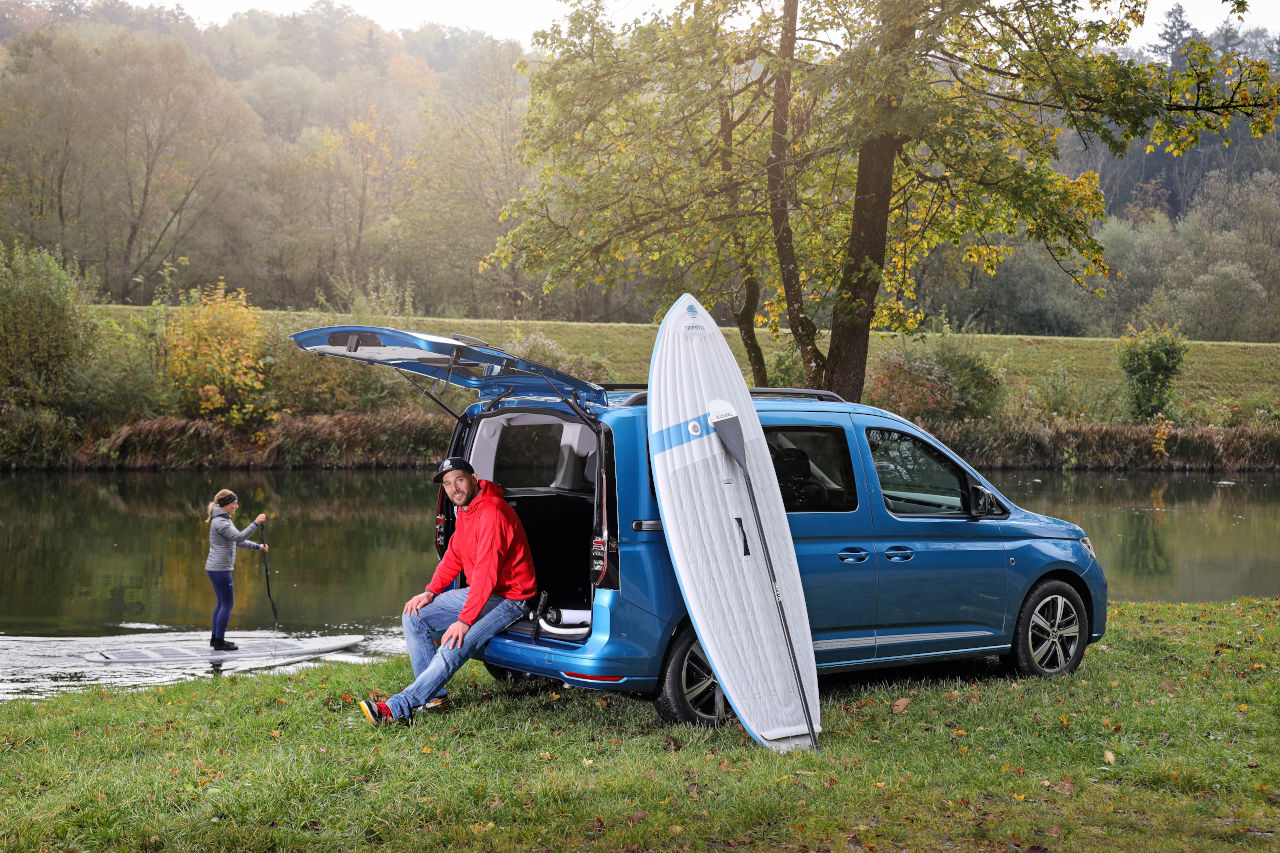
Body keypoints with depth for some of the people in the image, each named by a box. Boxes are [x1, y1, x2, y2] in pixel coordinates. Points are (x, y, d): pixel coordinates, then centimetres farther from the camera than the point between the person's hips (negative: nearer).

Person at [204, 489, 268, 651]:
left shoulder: (223, 520, 16)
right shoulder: (220, 522, -16)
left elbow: (237, 541, 20)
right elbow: (239, 537, -27)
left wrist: (257, 547, 12)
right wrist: (255, 523, -28)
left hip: (215, 569, 10)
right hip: (220, 569, -10)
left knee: (222, 603, 18)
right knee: (228, 604, -3)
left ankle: (215, 638, 25)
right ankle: (219, 642, 3)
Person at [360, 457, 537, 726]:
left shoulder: (492, 512, -23)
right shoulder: (465, 511, 8)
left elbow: (486, 572, -29)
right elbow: (453, 557, 16)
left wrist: (465, 620, -30)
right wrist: (431, 591, 0)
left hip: (508, 599, -10)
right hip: (479, 592, 10)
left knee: (456, 645, -27)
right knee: (414, 617, 2)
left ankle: (399, 708, -28)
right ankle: (434, 694, 4)